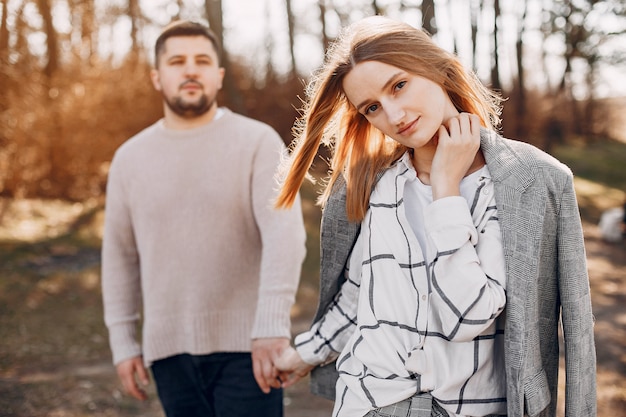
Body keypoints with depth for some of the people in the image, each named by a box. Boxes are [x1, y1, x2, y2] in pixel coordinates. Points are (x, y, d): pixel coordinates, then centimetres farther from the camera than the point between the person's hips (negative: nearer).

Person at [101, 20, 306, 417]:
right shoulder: (130, 158, 7)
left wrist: (272, 325, -29)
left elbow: (285, 233, -17)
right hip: (170, 350, 4)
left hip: (246, 345, -3)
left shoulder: (259, 142, -5)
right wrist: (123, 342, 7)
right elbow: (121, 255, 12)